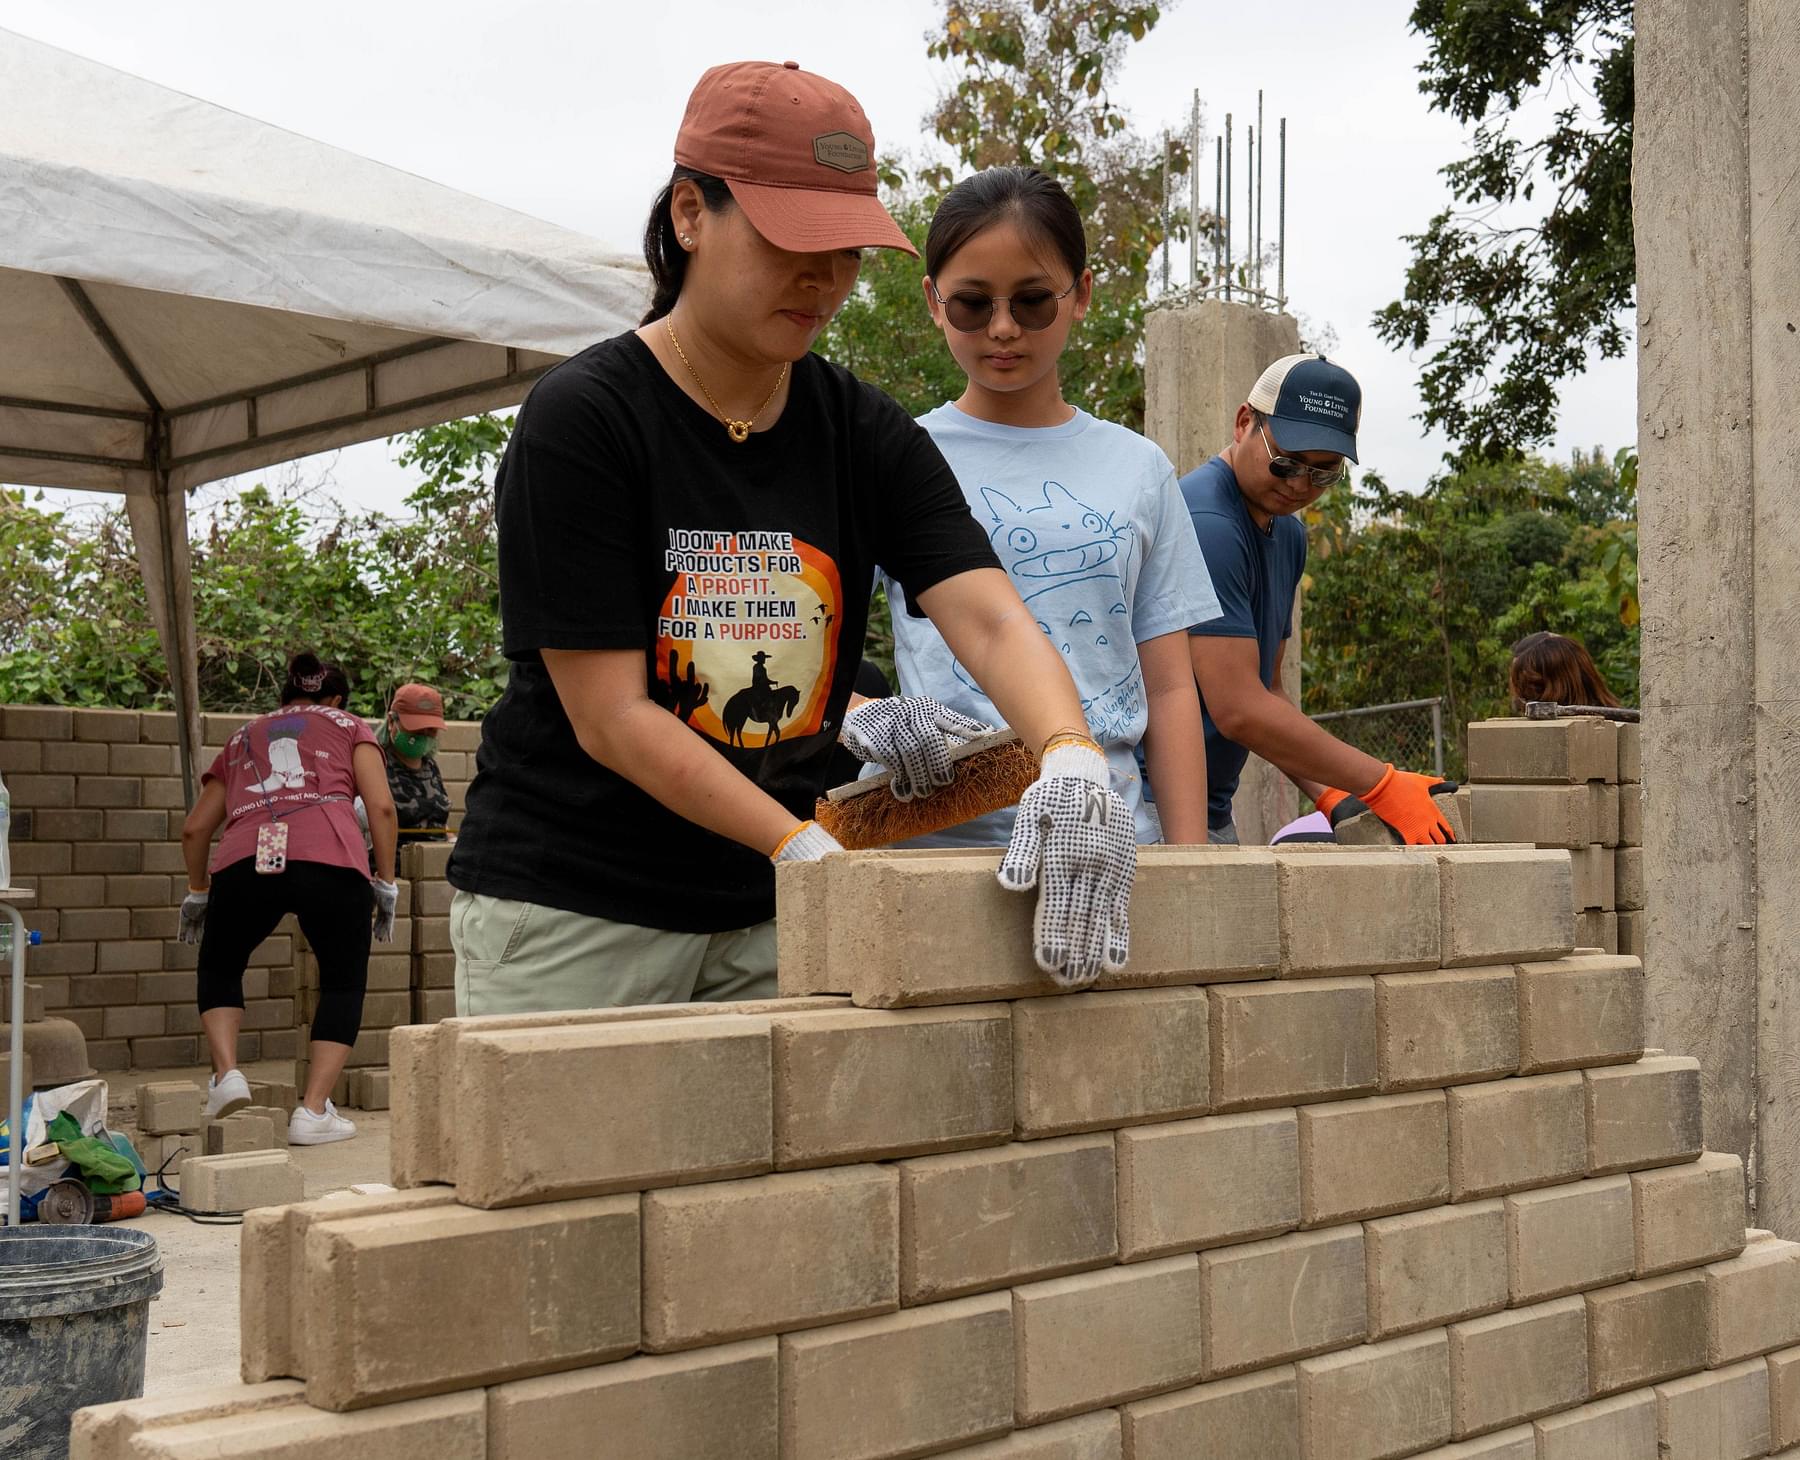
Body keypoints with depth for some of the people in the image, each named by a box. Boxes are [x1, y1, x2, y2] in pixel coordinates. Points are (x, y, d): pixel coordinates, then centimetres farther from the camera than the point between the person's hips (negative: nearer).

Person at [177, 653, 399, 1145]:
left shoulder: (243, 738, 35)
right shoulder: (347, 726, 27)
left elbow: (194, 828, 31)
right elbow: (381, 806, 11)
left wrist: (197, 893, 44)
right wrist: (386, 884, 16)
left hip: (243, 860, 2)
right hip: (330, 859, -2)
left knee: (219, 968, 28)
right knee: (343, 983, 16)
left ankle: (226, 1073, 9)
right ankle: (313, 1110, 6)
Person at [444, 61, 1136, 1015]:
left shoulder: (865, 436, 3)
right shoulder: (578, 420, -12)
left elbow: (990, 620, -11)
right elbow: (609, 717, -15)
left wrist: (1071, 760, -32)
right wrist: (805, 847, -23)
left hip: (769, 912, 4)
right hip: (568, 907, -4)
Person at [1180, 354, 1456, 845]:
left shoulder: (1287, 534, 15)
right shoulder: (1206, 523, -17)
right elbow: (1238, 708, -22)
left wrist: (1330, 794, 4)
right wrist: (1381, 786, -16)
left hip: (1213, 813, 9)